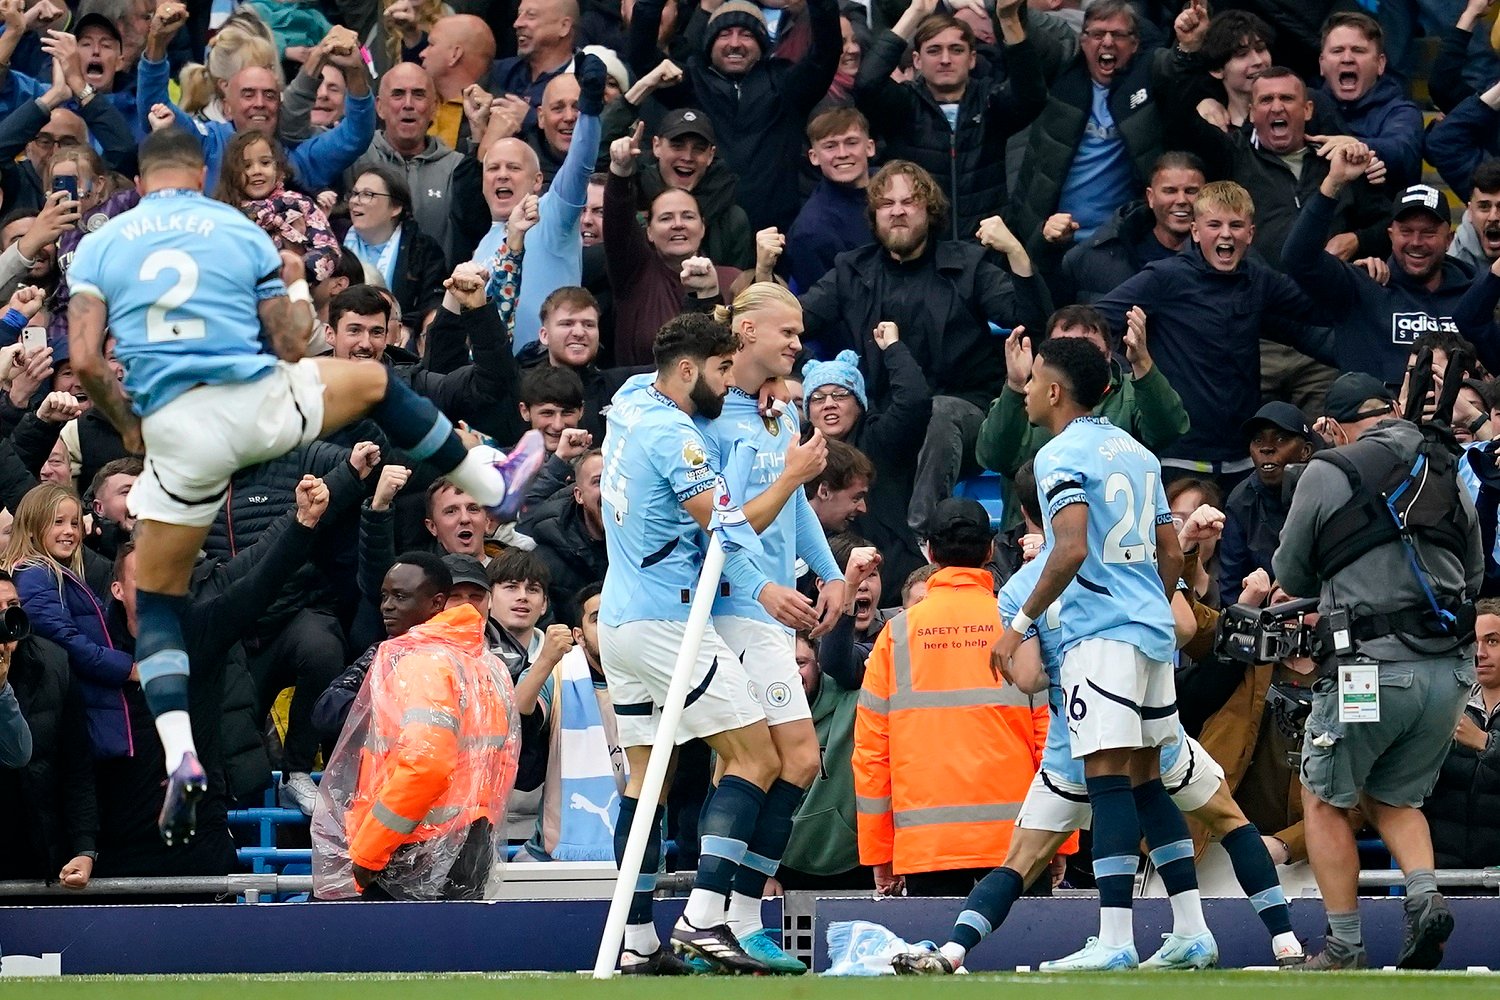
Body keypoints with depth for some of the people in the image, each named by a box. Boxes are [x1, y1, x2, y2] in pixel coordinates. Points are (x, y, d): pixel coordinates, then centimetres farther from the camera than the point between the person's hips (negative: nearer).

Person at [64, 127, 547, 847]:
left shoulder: (99, 246, 8)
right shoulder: (241, 232, 10)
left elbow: (85, 360, -2)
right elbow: (291, 347, 12)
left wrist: (125, 422, 15)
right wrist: (296, 286, 31)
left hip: (173, 430, 0)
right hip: (259, 405, 0)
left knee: (157, 600, 13)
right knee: (373, 380, 31)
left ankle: (181, 757, -5)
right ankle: (495, 486, 44)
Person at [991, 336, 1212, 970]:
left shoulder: (1062, 455, -8)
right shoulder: (1136, 453, 17)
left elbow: (1073, 550, -19)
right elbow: (1171, 551, 20)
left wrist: (1021, 623, -13)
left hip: (1102, 633, -8)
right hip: (1153, 630, 8)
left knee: (1109, 779, -11)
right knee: (1146, 779, 12)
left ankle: (1114, 941, -16)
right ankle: (1192, 931, 10)